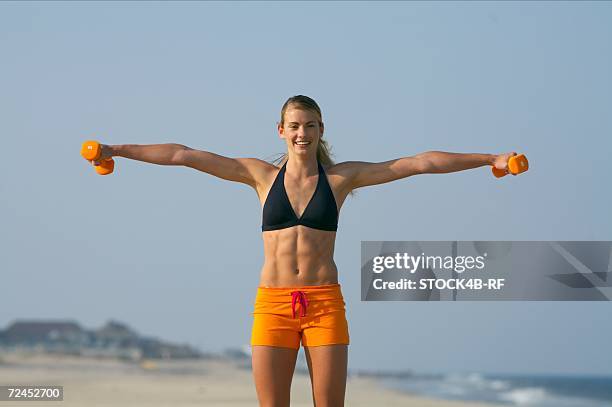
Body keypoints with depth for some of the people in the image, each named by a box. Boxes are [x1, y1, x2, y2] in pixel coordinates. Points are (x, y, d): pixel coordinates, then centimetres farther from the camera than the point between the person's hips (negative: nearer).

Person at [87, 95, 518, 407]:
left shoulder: (341, 177, 5)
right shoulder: (262, 175, 7)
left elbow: (421, 163, 1)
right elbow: (184, 155, 4)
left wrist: (490, 159, -1)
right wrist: (117, 150, 2)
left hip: (325, 303, 0)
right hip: (273, 303, 1)